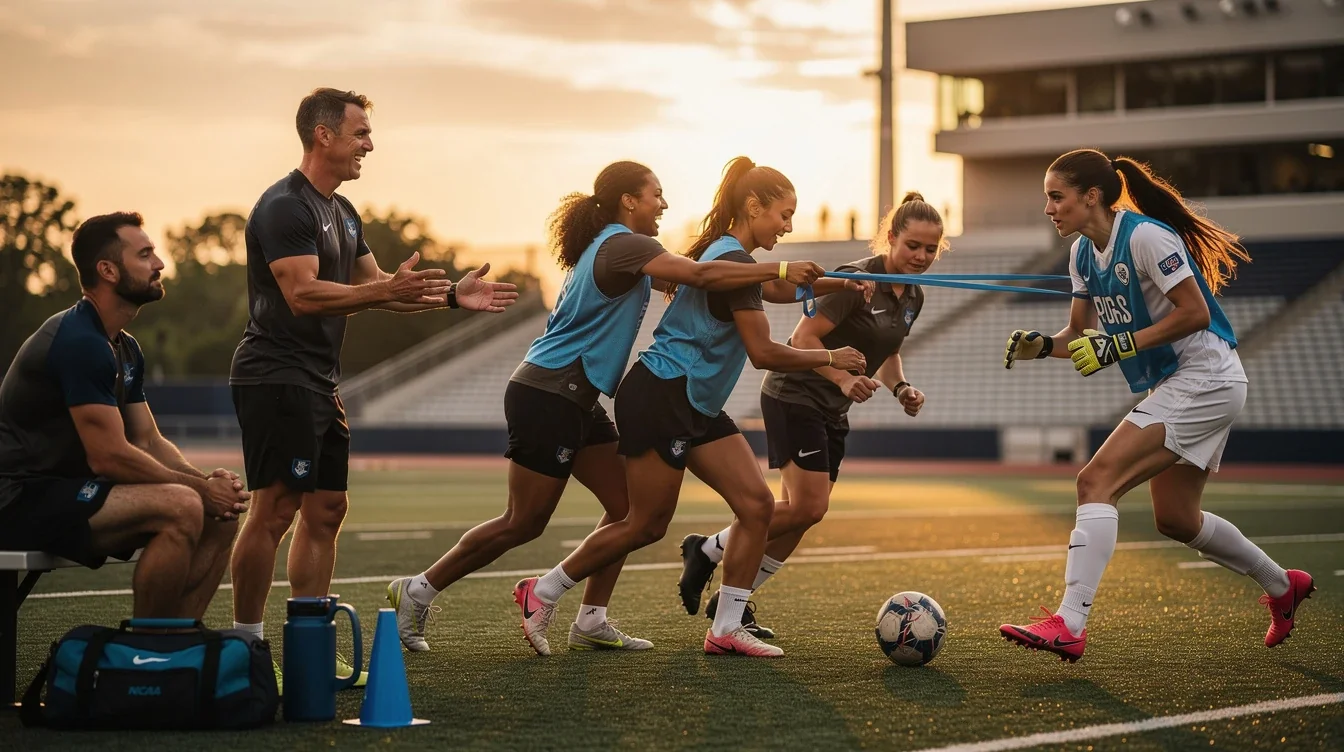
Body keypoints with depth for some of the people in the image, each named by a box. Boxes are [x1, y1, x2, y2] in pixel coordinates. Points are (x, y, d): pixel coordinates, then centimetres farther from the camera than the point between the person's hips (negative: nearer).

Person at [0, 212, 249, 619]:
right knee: (182, 508, -27)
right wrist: (201, 488, -13)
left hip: (69, 491, 10)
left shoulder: (125, 349, 13)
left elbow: (149, 442, 15)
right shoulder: (79, 342, -19)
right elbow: (109, 457, -22)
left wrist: (206, 481, -5)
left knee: (219, 518, 1)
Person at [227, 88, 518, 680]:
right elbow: (303, 293, -23)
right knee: (275, 509, -11)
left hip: (319, 383, 10)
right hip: (277, 378, -10)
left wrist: (450, 295, 11)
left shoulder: (342, 212, 19)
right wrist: (387, 290, -30)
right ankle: (246, 646, -6)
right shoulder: (285, 207, -13)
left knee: (326, 510, 9)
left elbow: (376, 288, 22)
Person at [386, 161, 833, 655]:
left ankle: (590, 622, 9)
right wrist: (781, 272, -21)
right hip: (546, 397, -10)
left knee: (626, 503, 6)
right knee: (524, 524, -5)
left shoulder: (613, 247, 17)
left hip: (574, 401, 10)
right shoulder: (621, 245, -14)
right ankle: (417, 592, 5)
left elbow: (684, 281, 21)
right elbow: (700, 276, -24)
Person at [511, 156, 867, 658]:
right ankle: (542, 592, 14)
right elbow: (764, 353, -21)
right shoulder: (735, 261, -18)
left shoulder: (725, 253, 12)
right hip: (660, 397, -10)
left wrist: (842, 285, 19)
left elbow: (776, 290, 32)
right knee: (647, 525, -1)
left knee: (757, 504, 0)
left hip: (696, 407, 10)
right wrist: (829, 359, -9)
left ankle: (725, 629, 3)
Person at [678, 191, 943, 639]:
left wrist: (900, 388, 3)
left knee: (803, 514, 5)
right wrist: (843, 378, -31)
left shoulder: (912, 297, 7)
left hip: (832, 413, 9)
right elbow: (804, 337, -20)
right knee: (808, 506, -15)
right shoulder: (858, 279, -19)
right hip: (795, 397, -8)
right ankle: (708, 550, 3)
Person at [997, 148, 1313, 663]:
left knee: (1096, 482, -21)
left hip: (1205, 378, -10)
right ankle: (1282, 586, 38)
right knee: (1175, 520, 18)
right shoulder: (1083, 253, 8)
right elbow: (1080, 335, 14)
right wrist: (1042, 346, -7)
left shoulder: (1145, 236, -18)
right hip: (1172, 388, 10)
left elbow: (1195, 313, -21)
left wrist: (1119, 345, -25)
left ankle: (1069, 625, -27)